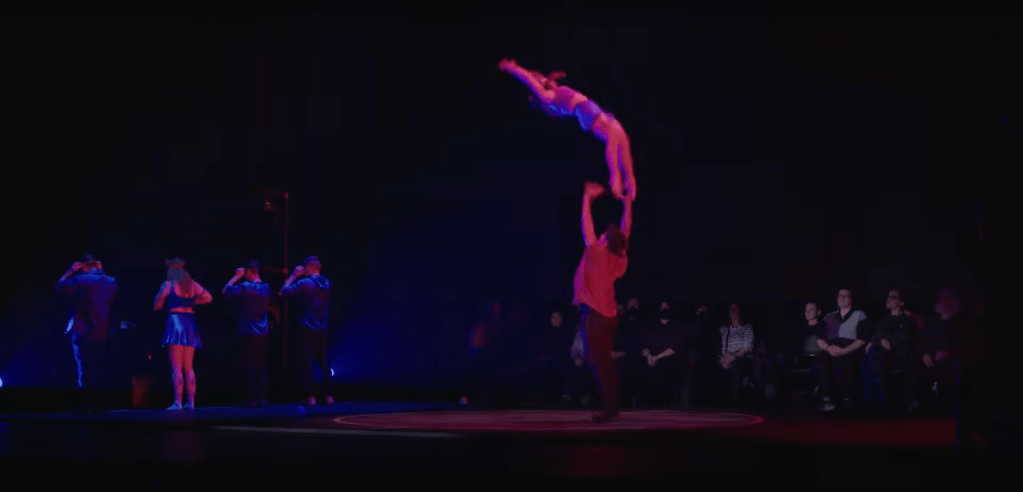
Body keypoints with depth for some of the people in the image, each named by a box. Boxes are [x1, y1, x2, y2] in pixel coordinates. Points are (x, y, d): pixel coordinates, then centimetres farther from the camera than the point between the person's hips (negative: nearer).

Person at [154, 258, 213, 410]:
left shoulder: (168, 285, -2)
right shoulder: (192, 284, 11)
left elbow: (156, 306, 1)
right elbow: (208, 298, 10)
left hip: (175, 322, -5)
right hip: (190, 324, 5)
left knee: (176, 367, -7)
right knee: (188, 368, 10)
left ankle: (178, 402, -13)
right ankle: (191, 402, 6)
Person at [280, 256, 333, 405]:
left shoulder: (304, 283, -12)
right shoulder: (326, 283, 6)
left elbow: (283, 292, -6)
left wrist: (294, 276, 1)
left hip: (308, 330, -5)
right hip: (323, 329, 5)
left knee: (308, 363, -1)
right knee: (324, 363, 10)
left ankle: (311, 397, -5)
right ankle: (328, 395, 9)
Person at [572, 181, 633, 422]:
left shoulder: (598, 256, -14)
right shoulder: (619, 261, 3)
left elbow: (587, 227, -11)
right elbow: (625, 232, 14)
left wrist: (587, 198, -5)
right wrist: (627, 205, 19)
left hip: (595, 316, -8)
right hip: (607, 315, 8)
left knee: (598, 361, -8)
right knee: (603, 361, 12)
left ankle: (610, 407, -12)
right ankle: (613, 406, 12)